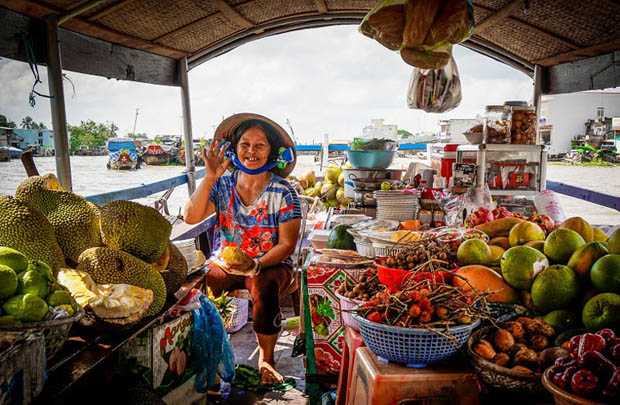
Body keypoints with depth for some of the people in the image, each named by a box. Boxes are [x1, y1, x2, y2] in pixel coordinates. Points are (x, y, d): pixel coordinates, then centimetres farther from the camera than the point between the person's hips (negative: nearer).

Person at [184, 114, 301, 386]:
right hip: (223, 264, 2)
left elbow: (287, 244, -8)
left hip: (270, 265, -2)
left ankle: (265, 358, -10)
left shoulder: (283, 192, -5)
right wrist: (210, 178, -21)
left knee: (265, 289, -35)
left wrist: (256, 265, -25)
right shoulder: (222, 186, 1)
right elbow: (191, 218, -12)